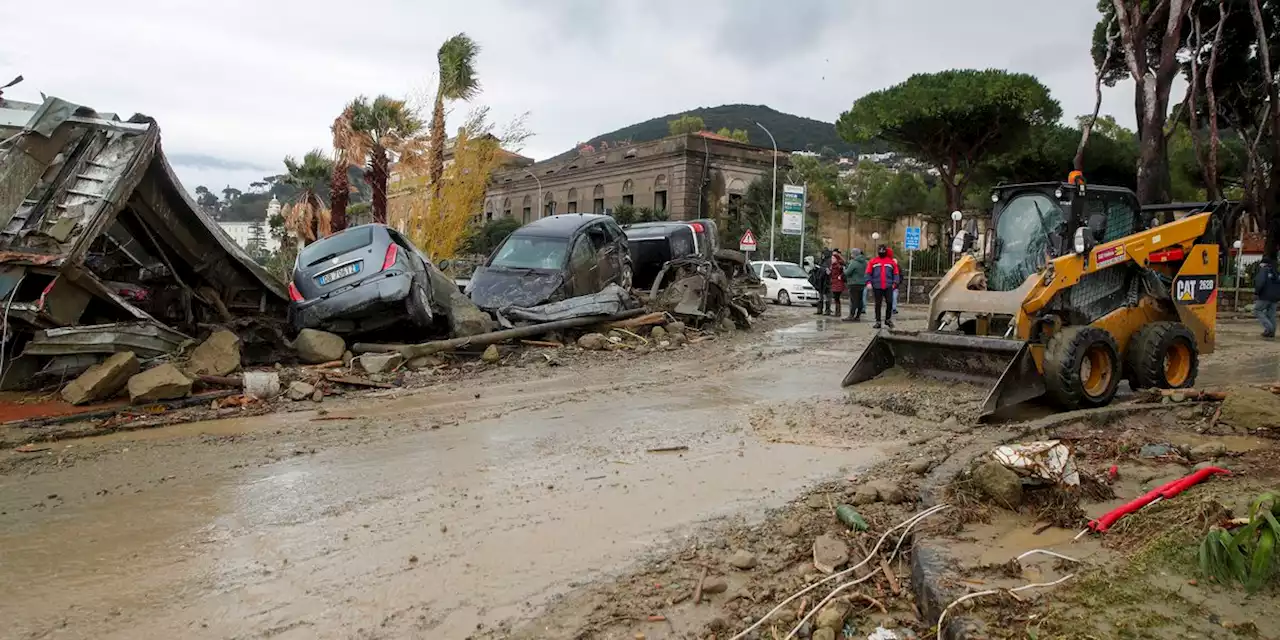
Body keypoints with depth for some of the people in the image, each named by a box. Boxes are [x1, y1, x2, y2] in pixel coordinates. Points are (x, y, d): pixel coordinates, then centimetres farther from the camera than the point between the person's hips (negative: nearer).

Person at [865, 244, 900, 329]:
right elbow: (868, 273, 5)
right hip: (877, 287, 0)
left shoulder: (892, 262, 9)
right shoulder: (873, 262, 7)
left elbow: (896, 273, 9)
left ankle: (888, 319, 13)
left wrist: (894, 283, -3)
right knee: (878, 304, 4)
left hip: (888, 287, 0)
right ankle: (878, 321, 11)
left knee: (889, 303, -5)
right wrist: (869, 282, -8)